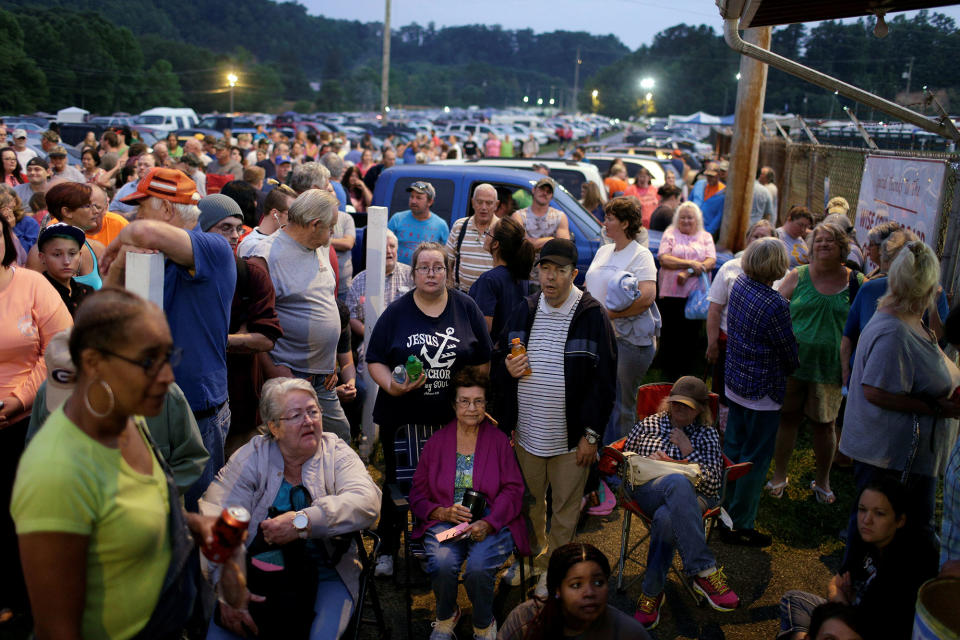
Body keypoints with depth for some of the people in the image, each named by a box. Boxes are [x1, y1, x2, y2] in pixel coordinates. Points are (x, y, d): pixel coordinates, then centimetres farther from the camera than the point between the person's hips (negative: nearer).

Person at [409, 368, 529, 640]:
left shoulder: (499, 440, 8)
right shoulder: (437, 441, 10)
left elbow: (513, 490, 0)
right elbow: (417, 494, 10)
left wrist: (488, 523, -17)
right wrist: (443, 513, -11)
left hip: (492, 523, -1)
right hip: (445, 522, 1)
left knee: (478, 566, -31)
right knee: (442, 563, -30)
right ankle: (446, 617, 5)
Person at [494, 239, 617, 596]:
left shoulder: (592, 316, -10)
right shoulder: (524, 312, 3)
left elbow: (604, 379, -9)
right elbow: (500, 358, 16)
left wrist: (591, 434, -10)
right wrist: (507, 368, -9)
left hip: (571, 437, -4)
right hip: (527, 432, 4)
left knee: (566, 507, 11)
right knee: (529, 502, 19)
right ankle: (532, 558, 42)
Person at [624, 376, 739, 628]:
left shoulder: (707, 435, 19)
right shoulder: (648, 425, 22)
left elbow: (713, 483, 7)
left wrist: (689, 451, -3)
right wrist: (647, 461, 0)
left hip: (691, 498, 0)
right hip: (647, 490, 0)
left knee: (666, 518, -40)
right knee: (677, 481, -40)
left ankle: (652, 593, -23)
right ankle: (705, 571, -40)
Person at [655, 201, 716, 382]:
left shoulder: (705, 237, 13)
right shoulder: (670, 234, 8)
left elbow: (711, 261, -2)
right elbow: (664, 259, -7)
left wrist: (688, 273, -15)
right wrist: (690, 263, -17)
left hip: (696, 294, 2)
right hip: (671, 293, -1)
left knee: (692, 334, 4)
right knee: (670, 333, 2)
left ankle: (686, 372, 17)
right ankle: (668, 375, 13)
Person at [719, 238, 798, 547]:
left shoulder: (740, 284, -3)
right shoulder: (776, 306, -26)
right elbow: (789, 352, -14)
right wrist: (791, 368, 7)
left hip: (734, 380, 8)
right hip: (762, 390, -8)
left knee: (732, 448, 20)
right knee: (755, 458, 4)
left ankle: (725, 509, 34)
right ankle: (740, 526, 14)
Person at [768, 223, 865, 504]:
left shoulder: (856, 282, 0)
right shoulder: (797, 277, 0)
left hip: (831, 366, 0)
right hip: (793, 362, 0)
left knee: (824, 425, 10)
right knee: (787, 418, 9)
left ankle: (822, 481, 29)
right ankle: (779, 475, 26)